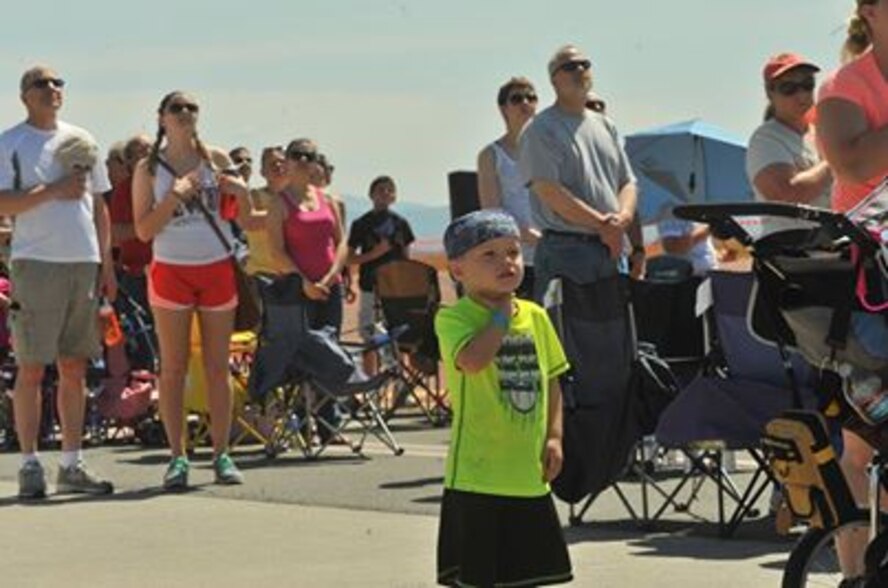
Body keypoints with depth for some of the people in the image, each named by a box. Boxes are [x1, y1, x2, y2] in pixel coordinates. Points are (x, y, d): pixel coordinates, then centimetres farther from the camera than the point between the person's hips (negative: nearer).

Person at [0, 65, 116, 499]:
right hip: (36, 263, -5)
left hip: (84, 263, 5)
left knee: (75, 368, 8)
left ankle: (71, 464, 13)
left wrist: (107, 264, 14)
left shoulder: (81, 141, 15)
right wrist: (53, 190, -18)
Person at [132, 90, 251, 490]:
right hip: (171, 272, -2)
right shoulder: (149, 169, 2)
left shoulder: (216, 160, 6)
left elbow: (244, 217, 11)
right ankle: (177, 457, 2)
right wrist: (174, 197, -16)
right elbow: (143, 230, -3)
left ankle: (221, 454, 7)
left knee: (218, 367, 3)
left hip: (217, 270, 2)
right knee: (174, 368, -1)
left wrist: (241, 192, -11)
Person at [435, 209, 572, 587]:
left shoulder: (535, 316, 8)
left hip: (529, 475, 6)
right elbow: (473, 360, -30)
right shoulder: (454, 318, -11)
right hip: (478, 474, -6)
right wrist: (501, 316, -17)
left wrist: (554, 436, 4)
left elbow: (551, 379, 15)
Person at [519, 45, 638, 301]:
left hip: (610, 250, 7)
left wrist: (623, 217, -6)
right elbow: (549, 191, -14)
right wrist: (602, 224, -14)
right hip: (565, 249, -7)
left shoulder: (606, 126, 19)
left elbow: (628, 183, 17)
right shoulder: (541, 129, -4)